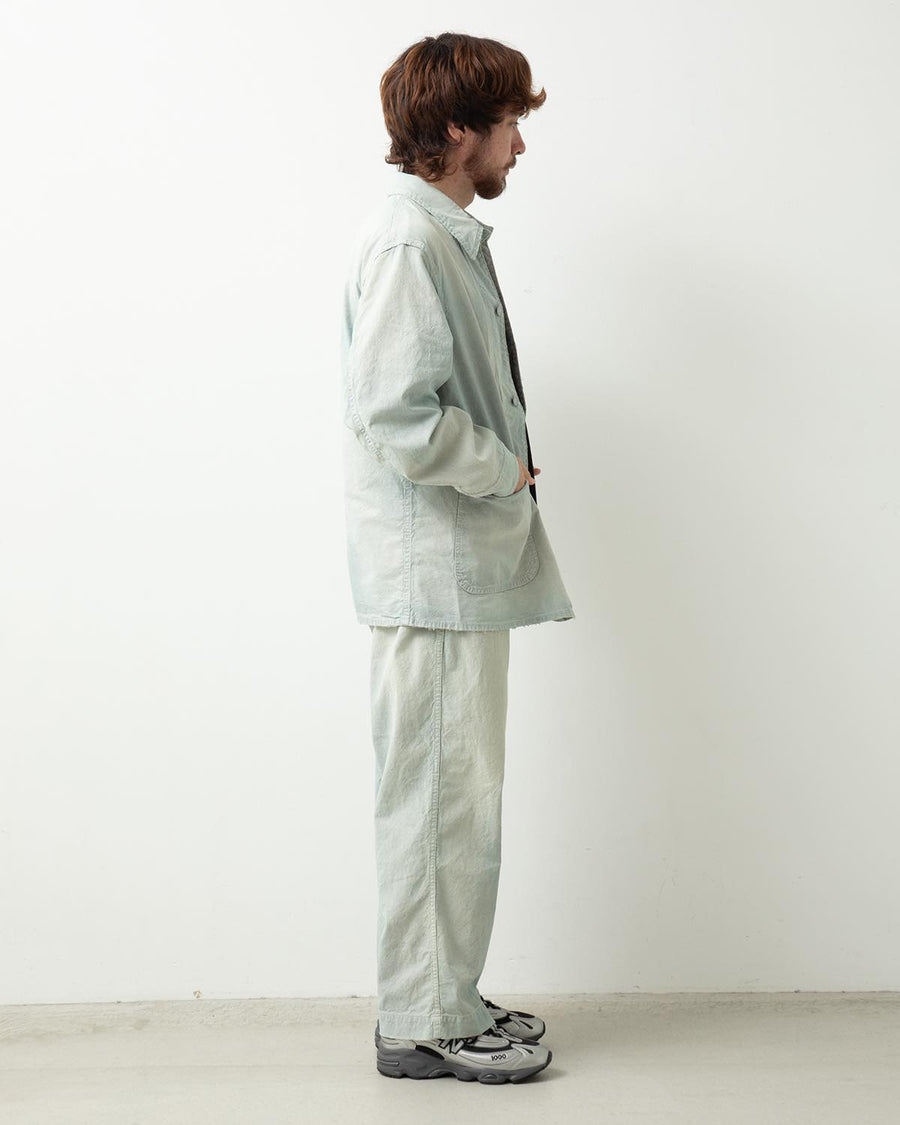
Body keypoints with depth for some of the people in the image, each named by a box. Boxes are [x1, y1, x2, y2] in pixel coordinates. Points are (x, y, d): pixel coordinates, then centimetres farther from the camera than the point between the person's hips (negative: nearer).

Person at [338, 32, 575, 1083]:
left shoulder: (444, 236, 16)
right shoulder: (408, 241, -17)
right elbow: (402, 418, -25)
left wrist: (501, 468, 10)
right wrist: (504, 470, -11)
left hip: (462, 566, 10)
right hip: (433, 570, -10)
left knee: (455, 796, 15)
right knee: (440, 798, -1)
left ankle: (442, 1003, 27)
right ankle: (424, 1023, 12)